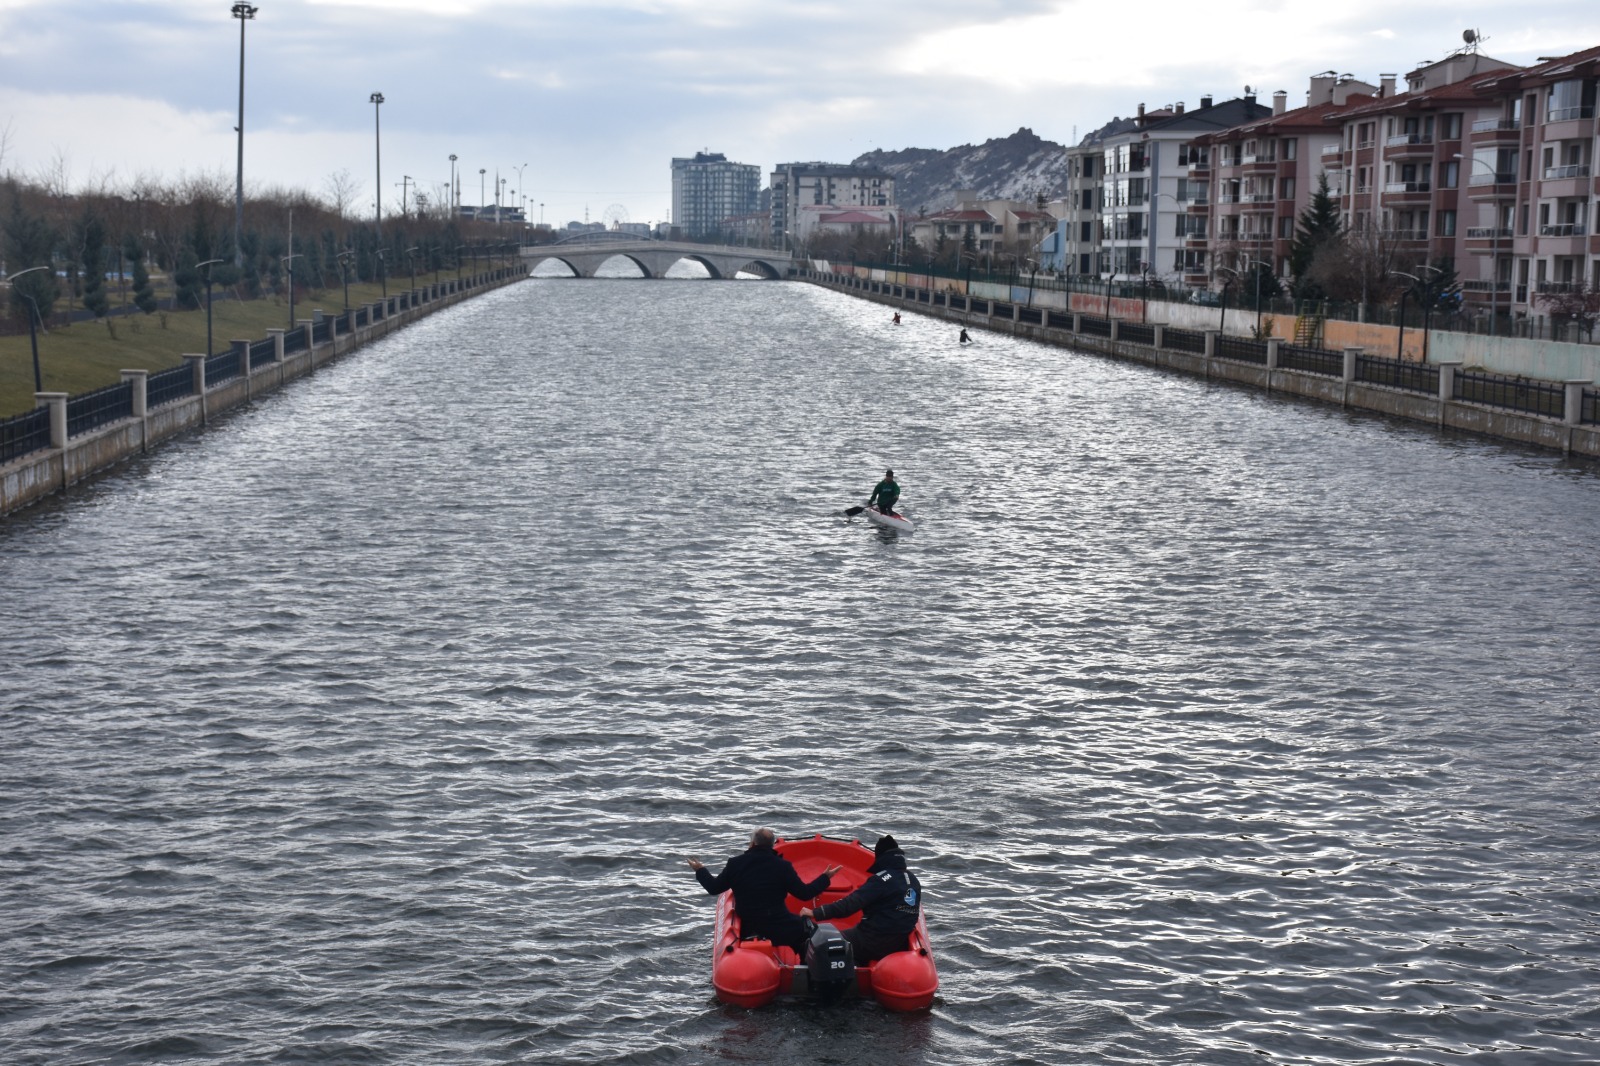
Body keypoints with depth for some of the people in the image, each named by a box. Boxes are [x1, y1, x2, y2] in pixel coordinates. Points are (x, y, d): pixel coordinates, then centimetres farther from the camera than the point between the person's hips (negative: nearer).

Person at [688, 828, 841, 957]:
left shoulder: (735, 864, -2)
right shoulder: (782, 866, -8)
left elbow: (714, 888, 9)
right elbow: (804, 893, -4)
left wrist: (700, 871, 27)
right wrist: (825, 878, 10)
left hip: (747, 929, 4)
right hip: (778, 926, -4)